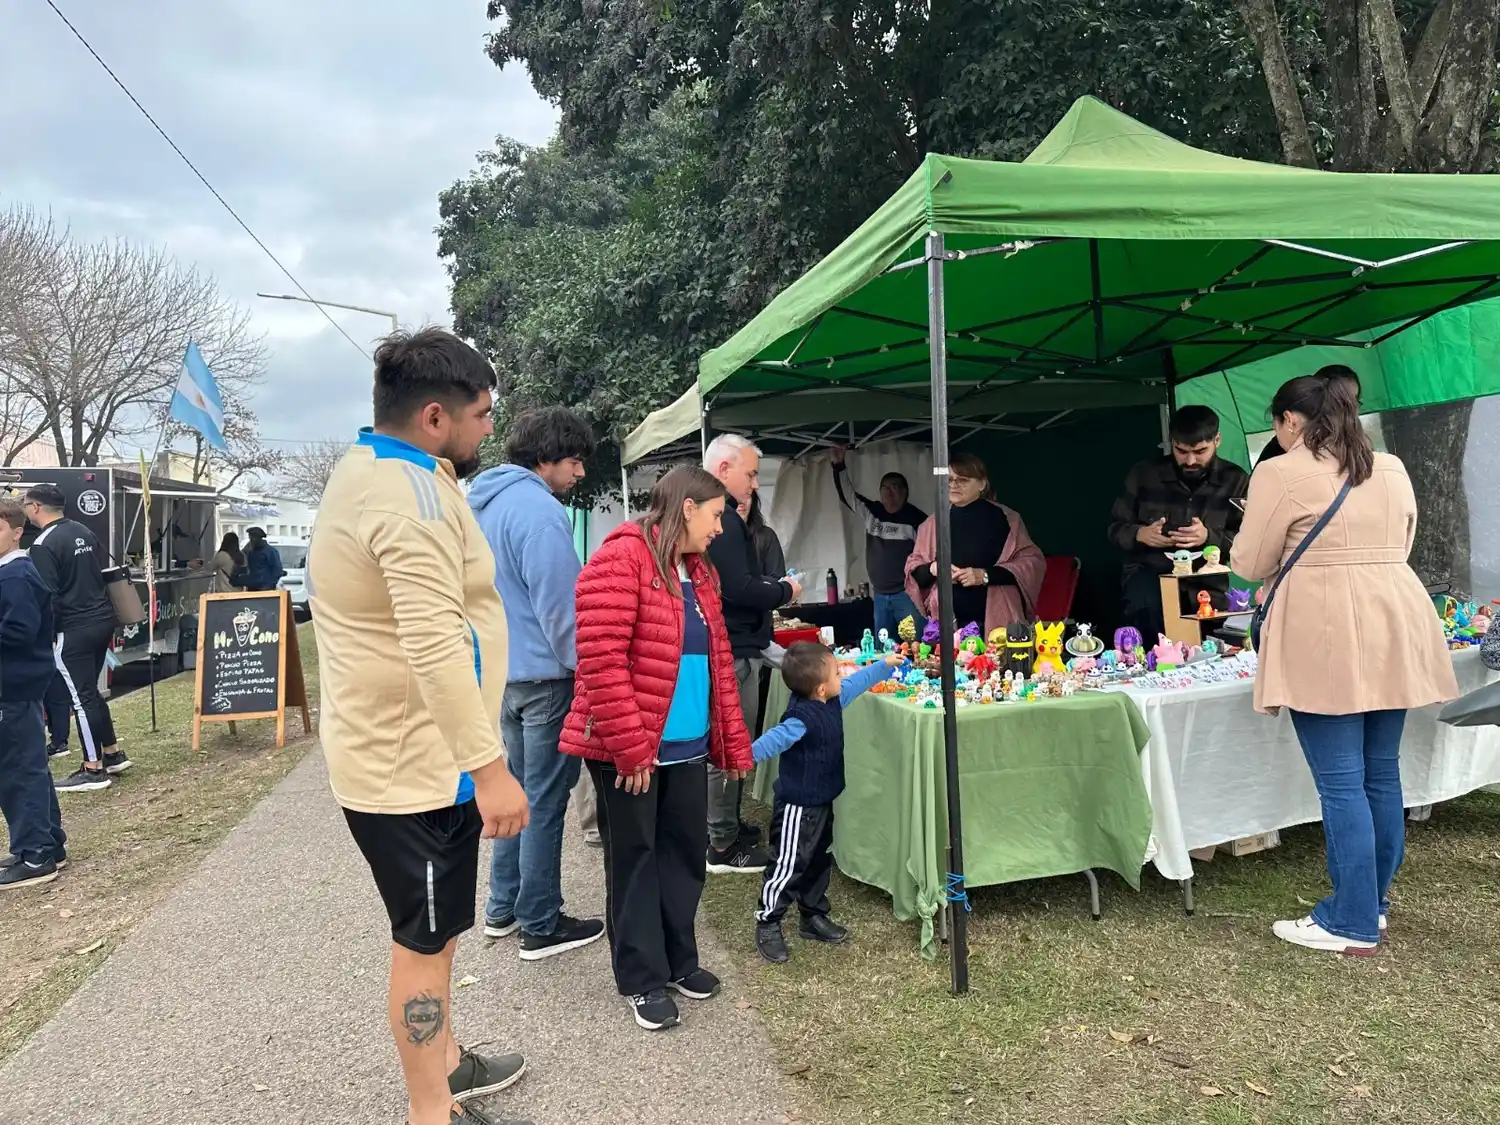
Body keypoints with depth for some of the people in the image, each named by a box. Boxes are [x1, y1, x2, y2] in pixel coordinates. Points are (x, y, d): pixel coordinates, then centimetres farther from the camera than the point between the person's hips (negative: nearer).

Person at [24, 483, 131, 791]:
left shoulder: (43, 544, -14)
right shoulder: (85, 532, 11)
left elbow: (47, 596, -17)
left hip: (74, 630, -9)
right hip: (103, 620, 9)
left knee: (80, 697, -1)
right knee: (90, 691, 19)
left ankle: (93, 769, 4)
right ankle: (113, 754, 24)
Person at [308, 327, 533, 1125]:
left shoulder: (366, 472, 12)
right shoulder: (413, 493, -24)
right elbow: (436, 648, -32)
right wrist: (490, 768, -29)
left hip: (394, 753, 10)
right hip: (418, 764, -10)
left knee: (435, 929, 23)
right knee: (425, 939, 5)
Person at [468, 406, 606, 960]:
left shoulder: (486, 502, 12)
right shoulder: (539, 510, -20)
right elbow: (559, 606, -21)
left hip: (503, 669, 10)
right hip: (543, 672, -10)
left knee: (520, 788, 20)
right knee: (545, 801, 1)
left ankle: (503, 907, 30)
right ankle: (540, 926, 12)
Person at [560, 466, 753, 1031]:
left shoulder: (698, 571, 12)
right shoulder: (620, 561, -15)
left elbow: (718, 660, 15)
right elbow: (601, 661, -21)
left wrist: (735, 742, 13)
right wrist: (630, 747, -21)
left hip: (688, 746, 8)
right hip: (628, 749, -8)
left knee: (685, 851, 15)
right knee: (635, 856, 7)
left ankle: (679, 960, 32)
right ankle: (643, 979, 22)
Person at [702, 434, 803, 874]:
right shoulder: (722, 519, -18)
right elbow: (739, 589, -24)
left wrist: (771, 589, 10)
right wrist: (785, 591, -8)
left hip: (726, 645, 11)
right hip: (733, 649, -11)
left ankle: (727, 826, 30)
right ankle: (723, 845, 7)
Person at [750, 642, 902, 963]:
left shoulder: (833, 701, 0)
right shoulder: (802, 718, -29)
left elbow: (856, 683, 16)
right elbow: (774, 740, -39)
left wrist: (885, 665, 24)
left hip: (822, 802, 10)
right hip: (798, 806, -10)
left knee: (820, 862, 20)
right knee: (789, 866, 1)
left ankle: (814, 917, 35)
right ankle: (767, 926, 15)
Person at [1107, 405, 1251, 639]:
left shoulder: (1235, 480, 5)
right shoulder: (1145, 474, 5)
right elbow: (1115, 528, 10)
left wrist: (1209, 537, -22)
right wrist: (1140, 534, -14)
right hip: (1148, 572, 0)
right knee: (1147, 605, -33)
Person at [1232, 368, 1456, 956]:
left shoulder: (1281, 473, -7)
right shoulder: (1392, 468, 13)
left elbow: (1251, 565, -2)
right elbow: (1399, 547, 23)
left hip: (1326, 637, -7)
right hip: (1392, 626, 7)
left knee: (1341, 783, -2)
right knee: (1381, 774, 15)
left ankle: (1352, 924, 5)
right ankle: (1372, 901, 27)